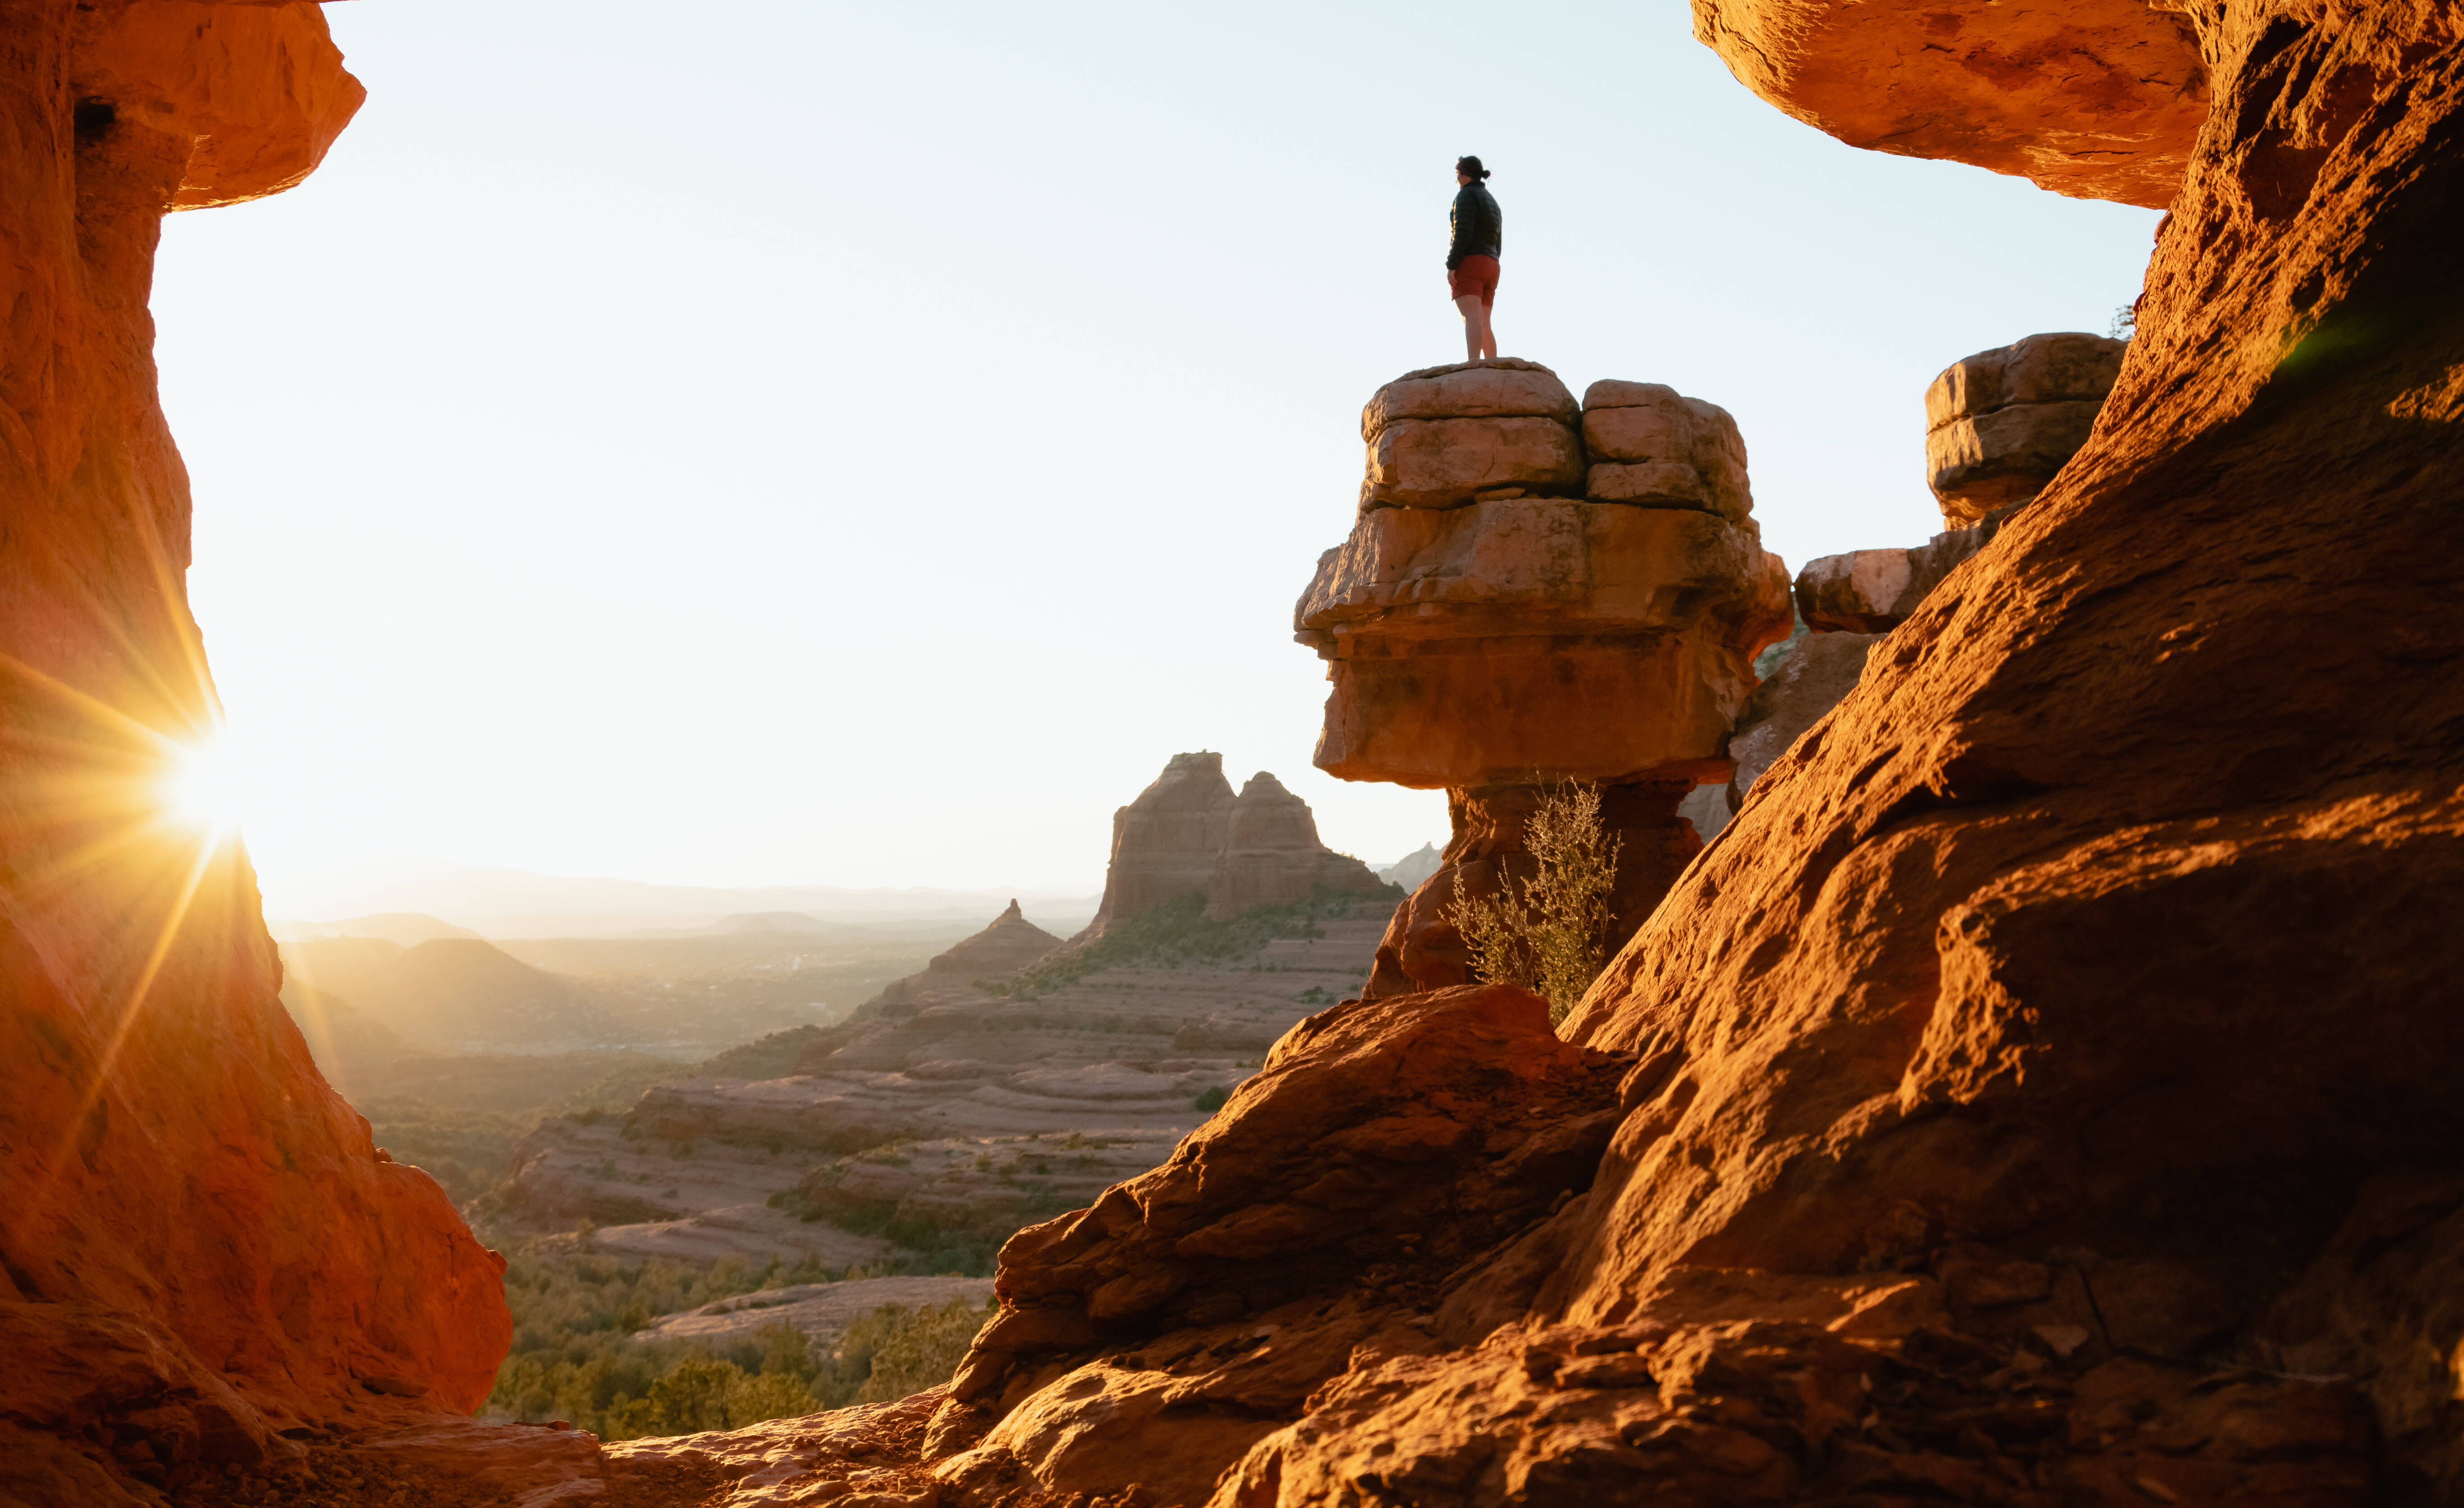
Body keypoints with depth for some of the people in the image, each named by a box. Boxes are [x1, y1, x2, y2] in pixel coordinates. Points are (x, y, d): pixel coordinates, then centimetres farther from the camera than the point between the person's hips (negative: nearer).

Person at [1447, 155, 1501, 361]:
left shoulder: (1466, 194, -2)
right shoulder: (1493, 203, 24)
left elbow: (1463, 233, -15)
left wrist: (1451, 266, -18)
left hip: (1468, 264, -8)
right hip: (1490, 267, 8)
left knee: (1472, 319, -21)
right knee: (1484, 326, 5)